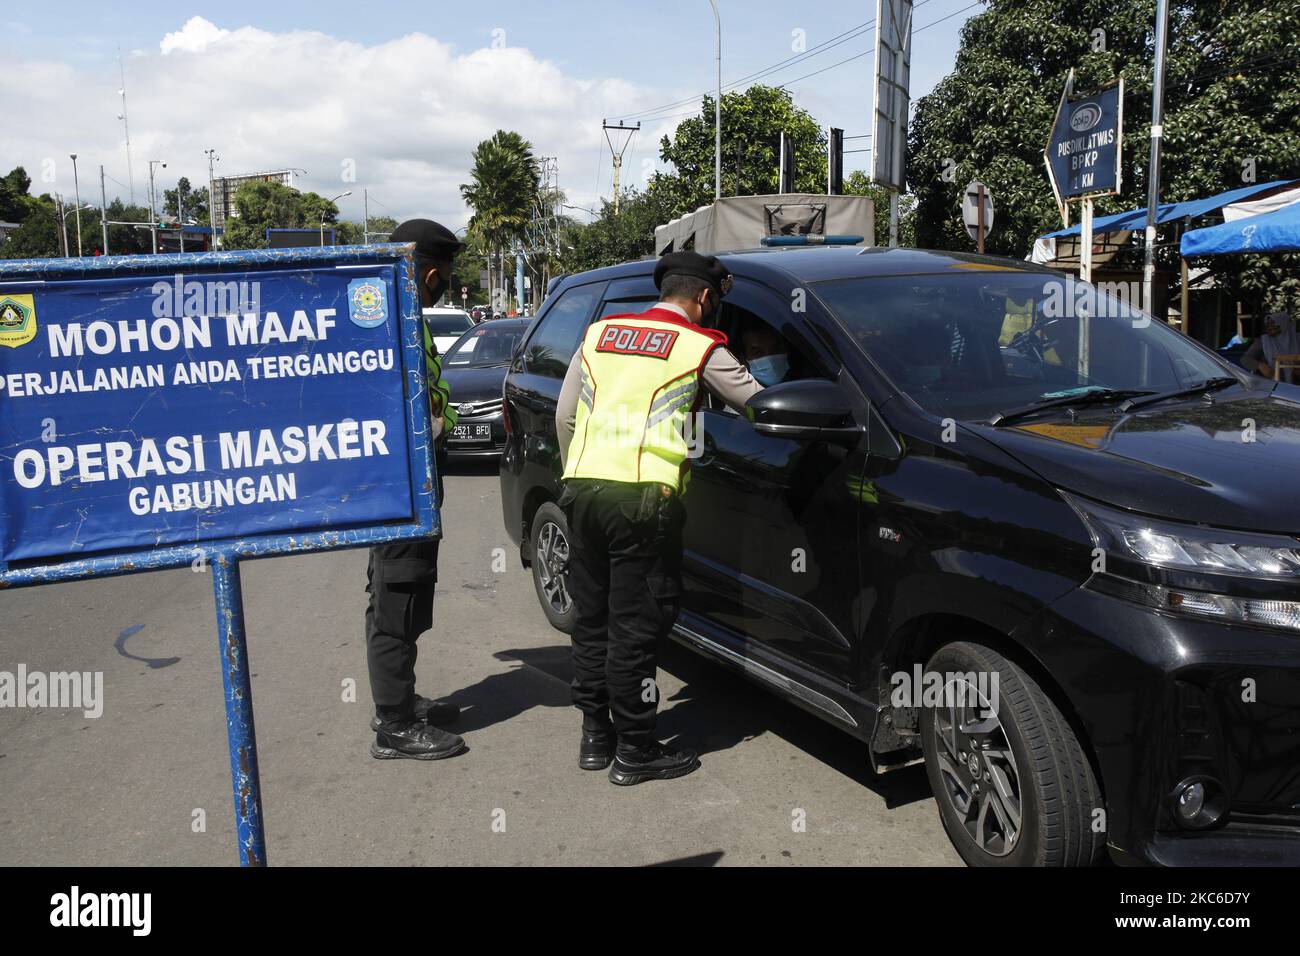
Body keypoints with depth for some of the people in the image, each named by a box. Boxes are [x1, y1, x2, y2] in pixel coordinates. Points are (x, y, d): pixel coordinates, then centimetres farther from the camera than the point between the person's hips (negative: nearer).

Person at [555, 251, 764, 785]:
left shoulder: (598, 334, 16)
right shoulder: (700, 347, 1)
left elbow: (565, 417, 17)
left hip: (582, 488, 6)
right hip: (642, 500, -6)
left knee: (592, 617, 15)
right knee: (635, 627, 1)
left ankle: (595, 736, 25)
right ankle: (634, 751, 10)